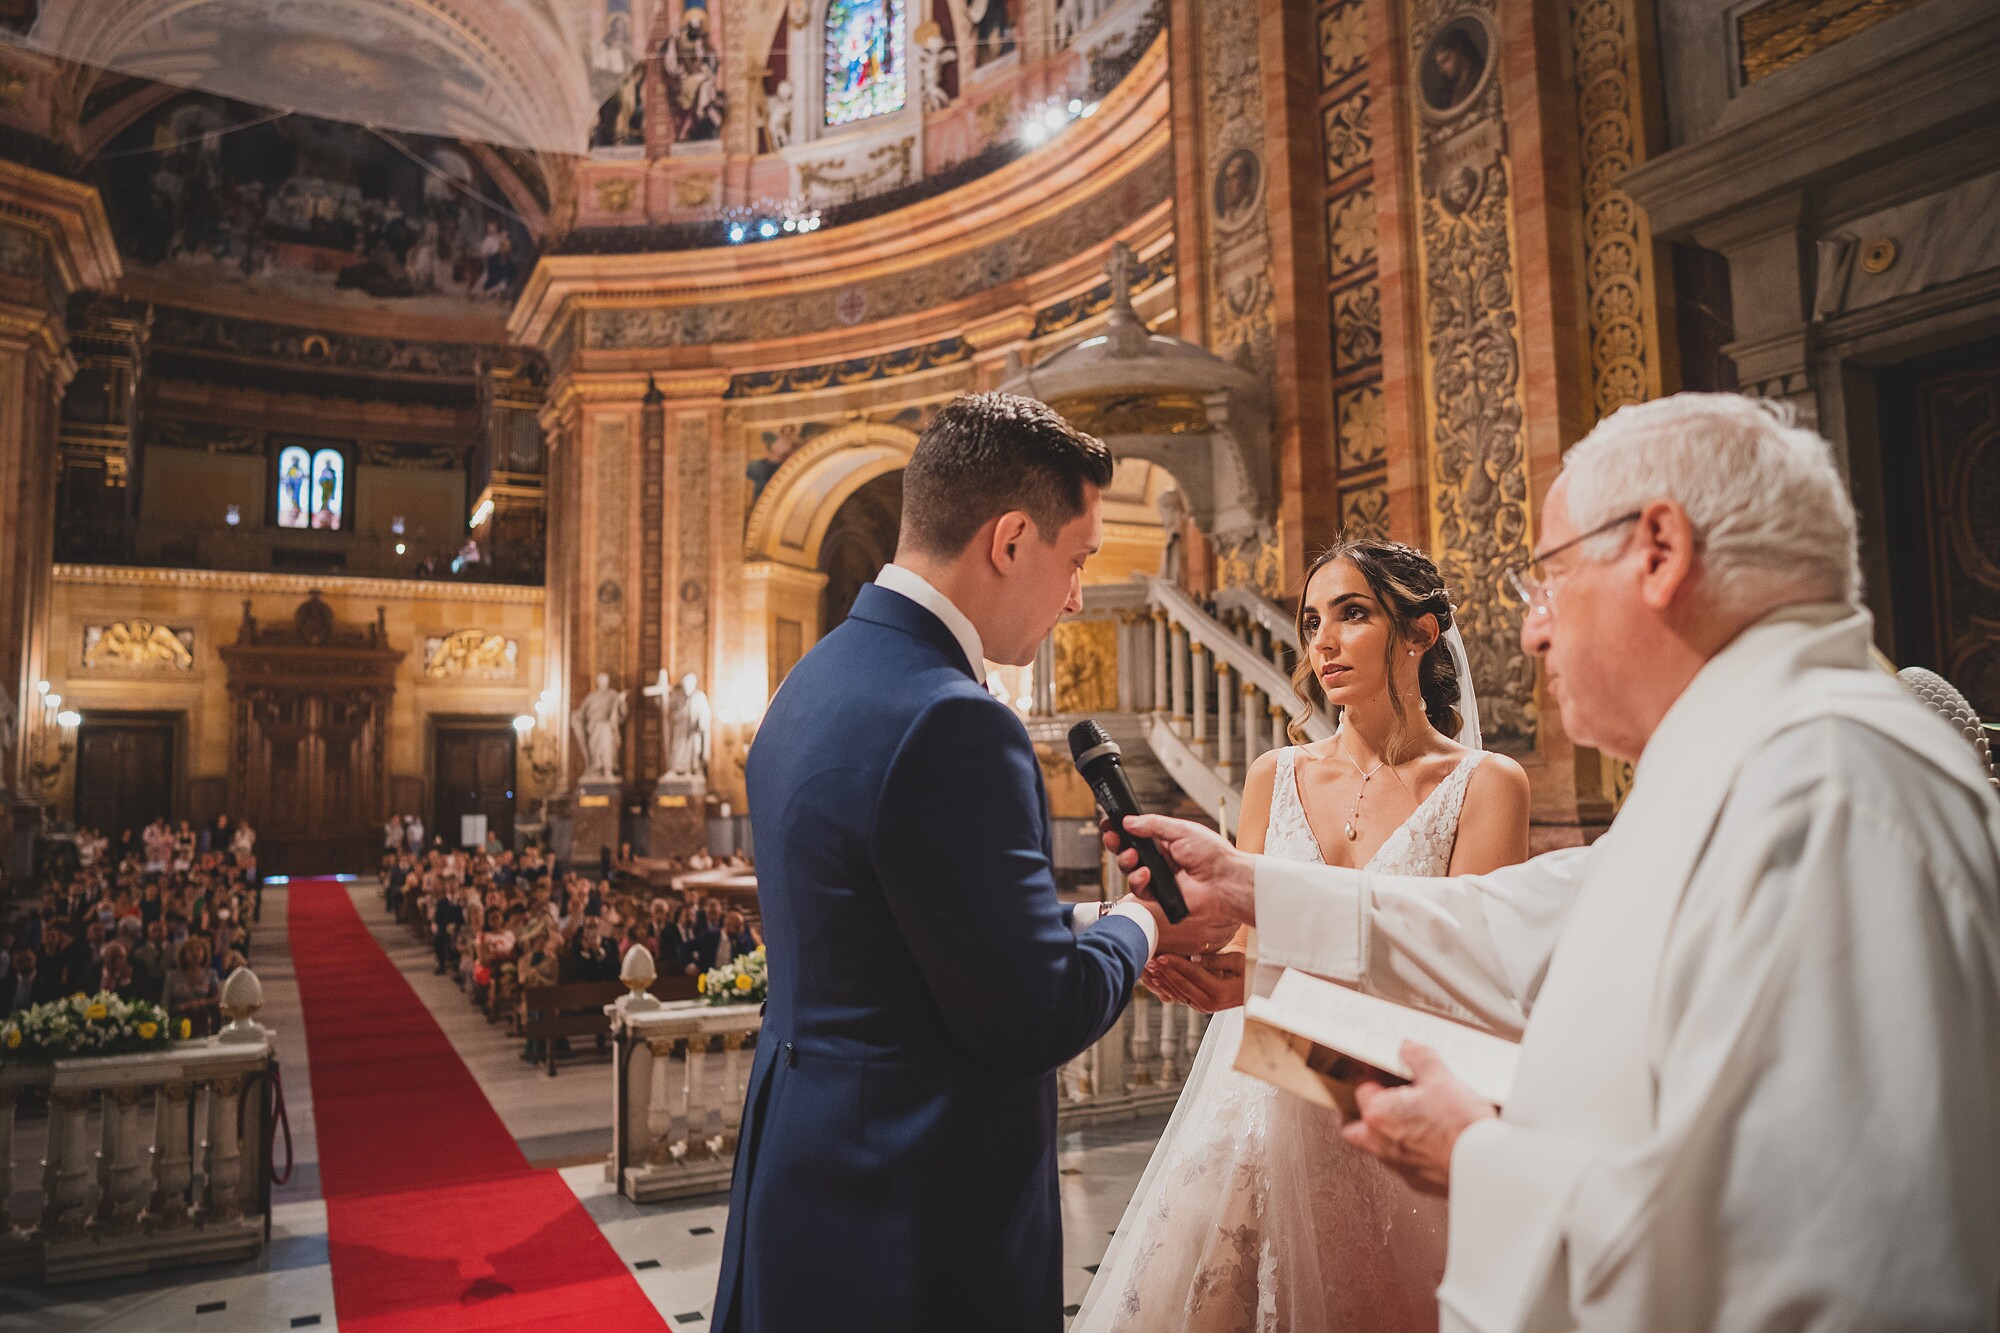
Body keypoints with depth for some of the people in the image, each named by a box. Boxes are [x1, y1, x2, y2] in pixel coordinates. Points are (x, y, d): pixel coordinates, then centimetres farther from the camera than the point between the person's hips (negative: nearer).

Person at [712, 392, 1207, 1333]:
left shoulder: (815, 682, 4)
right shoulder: (950, 726, -26)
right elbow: (1034, 1017, -21)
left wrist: (1096, 931, 10)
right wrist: (1137, 927, -2)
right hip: (915, 1229, -9)